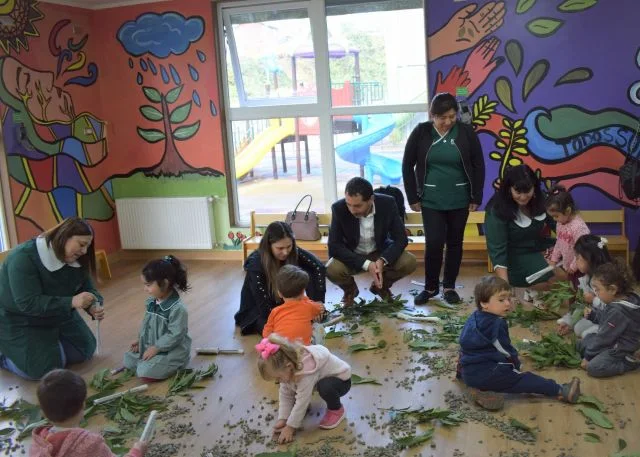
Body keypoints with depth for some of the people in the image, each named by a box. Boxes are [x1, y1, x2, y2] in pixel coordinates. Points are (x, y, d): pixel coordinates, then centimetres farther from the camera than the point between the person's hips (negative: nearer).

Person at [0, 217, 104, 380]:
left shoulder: (77, 260, -8)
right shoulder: (24, 258, -30)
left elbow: (88, 288, -4)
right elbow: (28, 303, -36)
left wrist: (94, 306, -29)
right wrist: (71, 302, -45)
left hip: (58, 316, 7)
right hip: (19, 321, -7)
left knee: (85, 350, 5)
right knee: (42, 370, -19)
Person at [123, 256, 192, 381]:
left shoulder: (177, 309, -27)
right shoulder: (151, 302, 0)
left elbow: (174, 336, -26)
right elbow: (146, 323, 16)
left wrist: (156, 348, -23)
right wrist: (140, 339, 8)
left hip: (172, 351, -9)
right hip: (151, 346, 9)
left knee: (144, 373, -20)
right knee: (128, 360, 6)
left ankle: (174, 366, 0)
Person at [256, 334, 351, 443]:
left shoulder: (305, 372, -40)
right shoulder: (285, 365, -17)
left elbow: (302, 401, -33)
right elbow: (285, 394, -8)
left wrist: (290, 427, -25)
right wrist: (282, 419, -14)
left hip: (341, 379, -7)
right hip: (320, 378, 7)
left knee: (325, 387, -37)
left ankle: (336, 410, -9)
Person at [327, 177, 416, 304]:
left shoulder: (387, 204, -23)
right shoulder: (339, 208, -26)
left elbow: (401, 239, -17)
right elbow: (334, 246, -24)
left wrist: (382, 260, -36)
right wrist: (366, 264, -35)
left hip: (380, 253, 1)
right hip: (351, 256, -1)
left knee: (409, 262, -23)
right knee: (332, 269, -31)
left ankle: (381, 285, 9)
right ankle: (350, 289, 6)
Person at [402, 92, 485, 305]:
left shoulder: (466, 132, -5)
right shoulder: (421, 132, -6)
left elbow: (478, 166, 1)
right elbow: (407, 166, 1)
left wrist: (476, 197, -1)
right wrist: (413, 197, -1)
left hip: (459, 199, 1)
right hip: (431, 200, -1)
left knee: (455, 243, 9)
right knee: (434, 243, -5)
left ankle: (449, 287, 23)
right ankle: (430, 287, 14)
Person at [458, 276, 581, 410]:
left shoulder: (475, 317, 10)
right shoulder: (496, 325, -18)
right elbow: (505, 350, -12)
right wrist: (516, 364, 6)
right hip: (483, 373, -8)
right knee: (523, 379, -3)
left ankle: (483, 389, 2)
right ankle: (560, 391, -2)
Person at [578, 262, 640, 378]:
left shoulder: (618, 312, -31)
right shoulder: (622, 299, -1)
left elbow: (604, 337, -23)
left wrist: (588, 356, -15)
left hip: (620, 349, -10)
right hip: (612, 341, 10)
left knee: (592, 368, -25)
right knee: (581, 344, 14)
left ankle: (628, 363, -9)